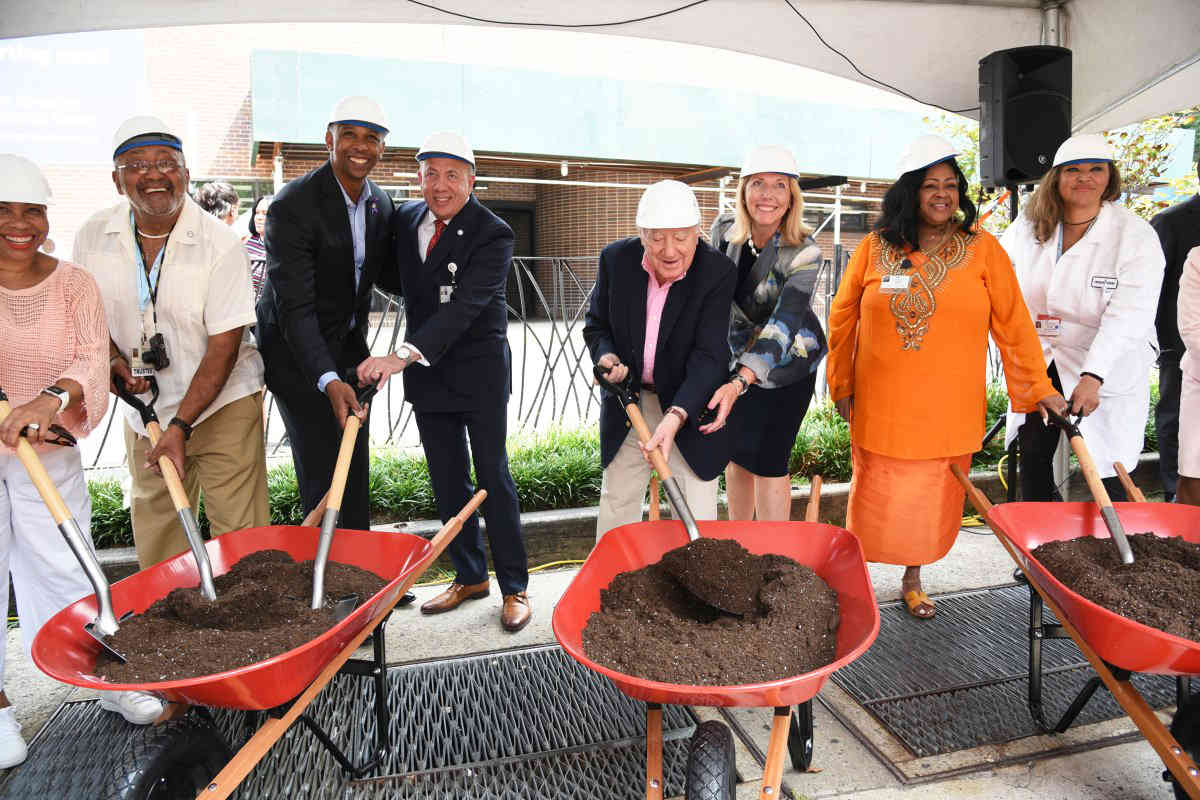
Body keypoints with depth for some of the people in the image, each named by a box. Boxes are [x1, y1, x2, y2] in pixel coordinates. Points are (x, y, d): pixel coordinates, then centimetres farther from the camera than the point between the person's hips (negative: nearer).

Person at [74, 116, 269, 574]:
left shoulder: (220, 244, -15)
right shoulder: (93, 238, -1)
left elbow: (223, 347, -16)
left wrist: (180, 426, -20)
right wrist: (112, 358, -6)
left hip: (222, 404, -4)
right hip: (143, 408, 5)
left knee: (240, 534, -5)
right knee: (155, 540, 13)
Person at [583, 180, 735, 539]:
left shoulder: (719, 271, -20)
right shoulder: (616, 259, -10)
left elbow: (709, 356, -25)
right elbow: (596, 325, 5)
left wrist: (676, 416, -38)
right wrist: (607, 356, -18)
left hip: (691, 404, -3)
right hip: (628, 401, 3)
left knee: (697, 516, 0)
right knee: (616, 501, 16)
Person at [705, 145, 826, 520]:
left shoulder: (804, 253, -23)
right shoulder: (725, 228, -11)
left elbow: (783, 325, -33)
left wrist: (739, 383, -46)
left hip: (786, 365, -4)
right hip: (734, 356, 4)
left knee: (768, 460, -5)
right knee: (736, 452, 13)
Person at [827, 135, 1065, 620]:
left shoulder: (982, 249, 1)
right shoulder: (875, 247, 0)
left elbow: (1013, 323, 0)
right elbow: (842, 318, 6)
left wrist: (1037, 387, -3)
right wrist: (841, 385, 7)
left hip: (948, 411, 1)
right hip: (881, 407, 0)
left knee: (931, 499, 11)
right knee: (876, 500, 7)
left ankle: (913, 579, 33)